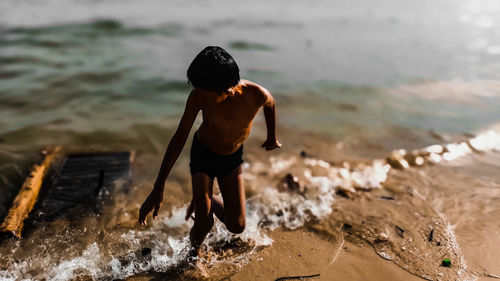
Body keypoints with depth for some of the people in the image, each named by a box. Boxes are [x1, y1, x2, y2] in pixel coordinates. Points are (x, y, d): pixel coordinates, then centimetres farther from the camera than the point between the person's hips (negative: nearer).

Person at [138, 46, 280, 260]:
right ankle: (193, 254, 29)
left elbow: (270, 103, -3)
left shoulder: (256, 95, -29)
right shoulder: (199, 96, -28)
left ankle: (206, 200, 29)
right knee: (204, 224, -7)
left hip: (233, 157, 2)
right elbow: (180, 138, -19)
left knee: (237, 226, -1)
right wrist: (158, 190, -18)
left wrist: (272, 137, 14)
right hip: (203, 154, -1)